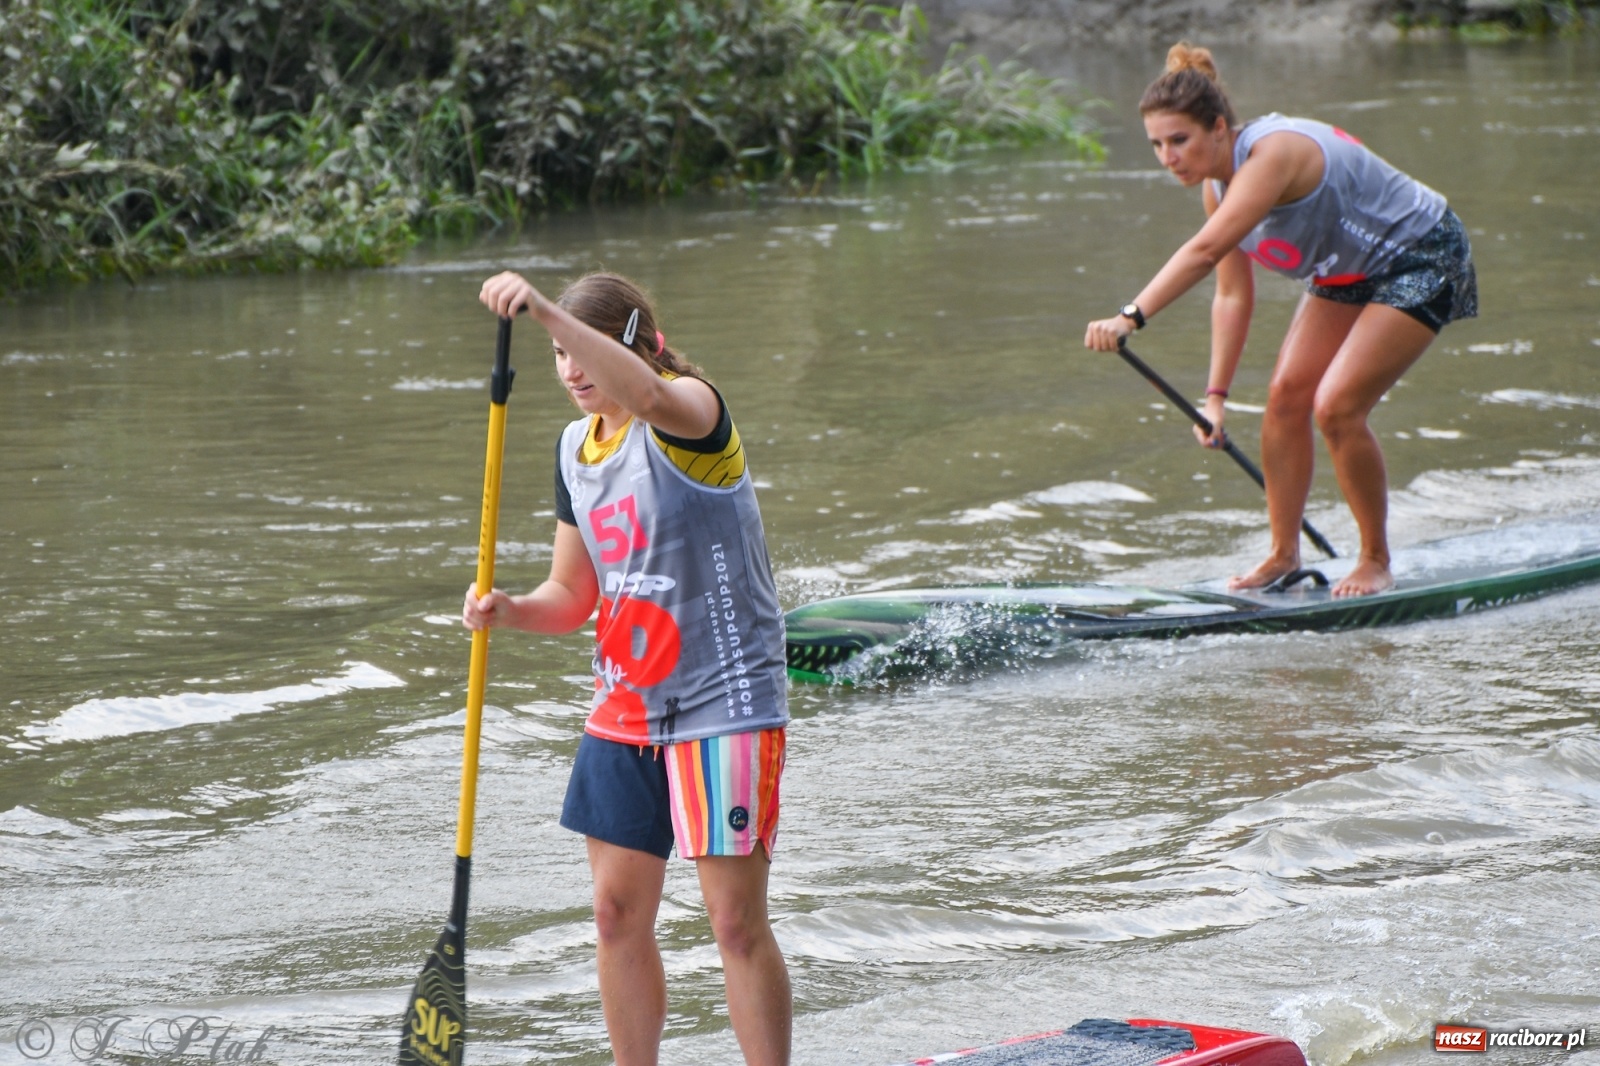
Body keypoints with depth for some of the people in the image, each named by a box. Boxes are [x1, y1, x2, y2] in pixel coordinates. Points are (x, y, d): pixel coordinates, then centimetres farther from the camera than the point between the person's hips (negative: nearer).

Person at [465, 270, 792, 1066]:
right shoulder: (574, 449, 10)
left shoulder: (689, 409, -12)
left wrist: (544, 310, -49)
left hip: (724, 702, -7)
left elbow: (644, 394, -40)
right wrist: (508, 610, -7)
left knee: (738, 922, -5)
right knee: (618, 915, 8)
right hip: (624, 708, 7)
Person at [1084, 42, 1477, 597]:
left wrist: (1131, 316, -55)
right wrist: (1216, 395, -8)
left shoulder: (1273, 153, -34)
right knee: (1286, 395, -2)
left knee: (1336, 406, -17)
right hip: (1346, 271, 9)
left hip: (1421, 258, -9)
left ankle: (1376, 561, 0)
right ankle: (1284, 553, 9)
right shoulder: (1217, 184, -6)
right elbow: (1232, 296, -2)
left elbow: (1205, 251, -47)